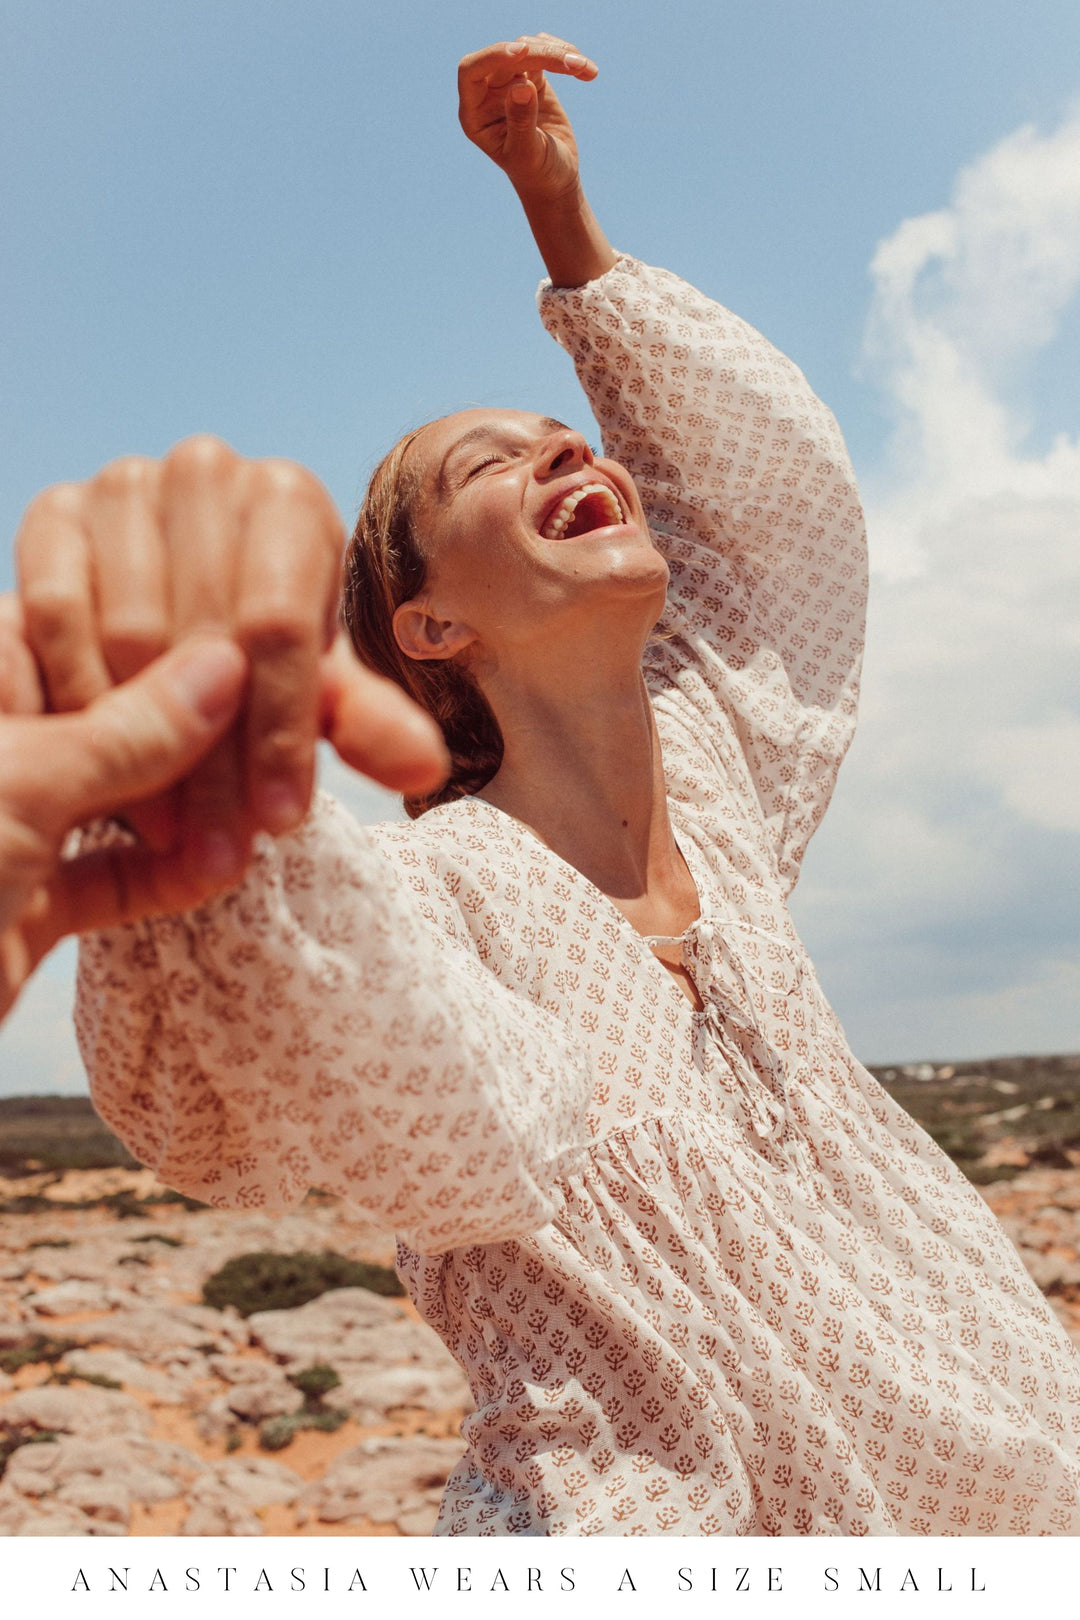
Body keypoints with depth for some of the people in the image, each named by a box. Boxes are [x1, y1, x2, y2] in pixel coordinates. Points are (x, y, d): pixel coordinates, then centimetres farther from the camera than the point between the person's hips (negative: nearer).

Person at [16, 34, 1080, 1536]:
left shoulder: (706, 759, 2)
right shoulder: (423, 885, -14)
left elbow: (770, 459, 16)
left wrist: (559, 209, 13)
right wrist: (206, 831, -56)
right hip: (646, 1511, -6)